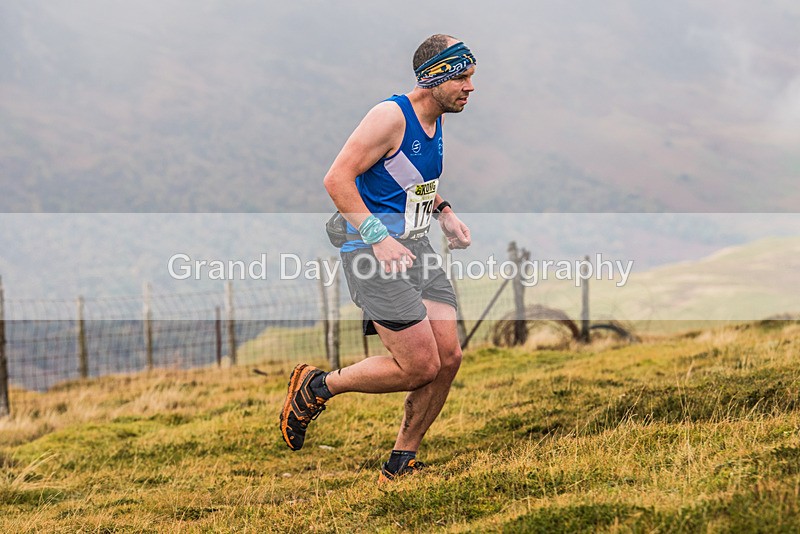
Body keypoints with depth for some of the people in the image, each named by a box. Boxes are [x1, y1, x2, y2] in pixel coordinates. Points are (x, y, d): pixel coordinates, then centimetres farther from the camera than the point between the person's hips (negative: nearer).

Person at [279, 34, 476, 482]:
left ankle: (401, 463, 14)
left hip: (416, 249, 9)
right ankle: (317, 387, 10)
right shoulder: (391, 117, -16)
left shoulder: (435, 119, 12)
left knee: (449, 357, -1)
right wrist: (378, 237, -25)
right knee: (420, 366, -12)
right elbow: (337, 179, -19)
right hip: (374, 253, -9)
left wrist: (444, 213, 14)